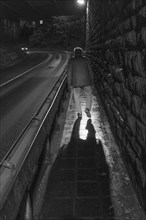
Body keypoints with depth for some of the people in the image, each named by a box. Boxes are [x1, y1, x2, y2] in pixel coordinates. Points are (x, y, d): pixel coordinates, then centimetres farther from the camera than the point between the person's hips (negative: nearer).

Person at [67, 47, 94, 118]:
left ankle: (79, 113, 16)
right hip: (86, 81, 0)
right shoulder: (86, 59, 4)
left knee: (77, 97, 12)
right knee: (88, 95, 18)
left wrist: (69, 84, 3)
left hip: (76, 82, 0)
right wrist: (92, 82, 9)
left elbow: (69, 73, -2)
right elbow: (90, 71, 3)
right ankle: (87, 109, 2)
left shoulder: (71, 60, 2)